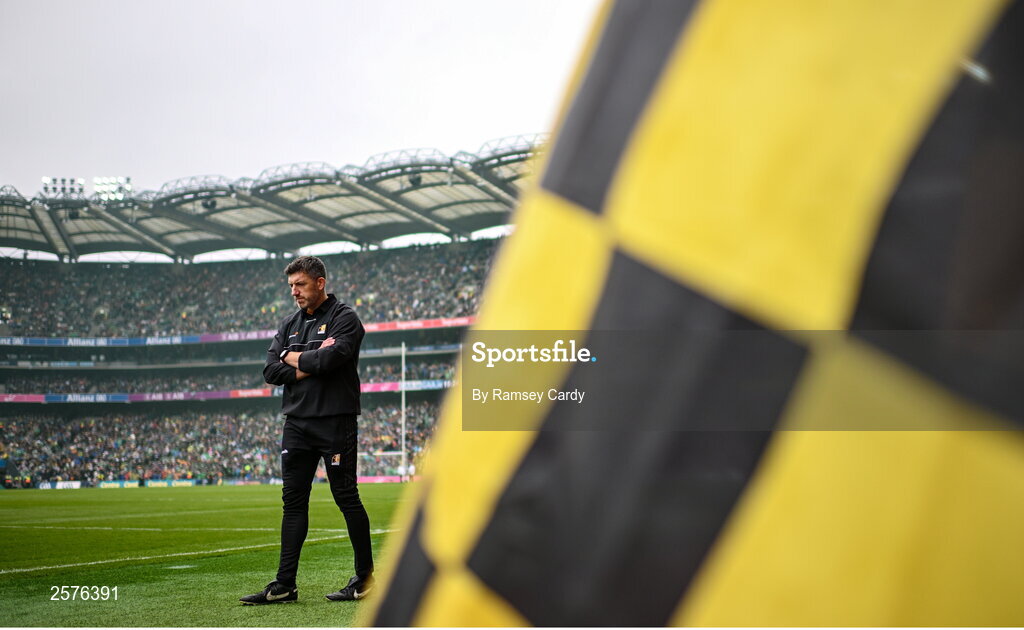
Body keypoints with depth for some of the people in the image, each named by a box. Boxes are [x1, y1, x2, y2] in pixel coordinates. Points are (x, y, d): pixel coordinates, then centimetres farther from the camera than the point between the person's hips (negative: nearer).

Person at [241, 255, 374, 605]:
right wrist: (310, 366, -8)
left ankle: (365, 577, 9)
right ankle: (284, 585, 7)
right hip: (297, 422, 6)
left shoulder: (344, 318, -4)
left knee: (346, 497, -2)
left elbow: (332, 357, -21)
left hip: (335, 422, -6)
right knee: (294, 500, 5)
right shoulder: (290, 324, 16)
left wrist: (294, 358, -3)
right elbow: (271, 370, 6)